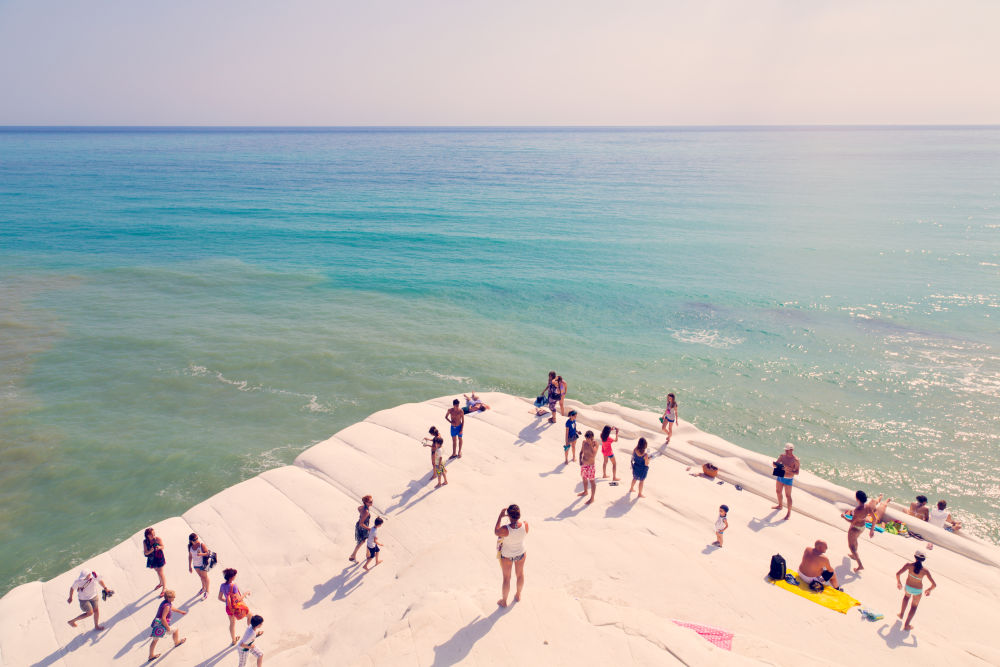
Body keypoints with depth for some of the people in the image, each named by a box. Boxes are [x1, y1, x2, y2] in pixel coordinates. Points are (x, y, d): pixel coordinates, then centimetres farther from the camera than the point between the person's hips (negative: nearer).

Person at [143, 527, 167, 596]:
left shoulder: (158, 539, -22)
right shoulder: (145, 542, -15)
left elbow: (162, 547, -8)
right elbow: (145, 553, -14)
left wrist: (159, 547, -31)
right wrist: (150, 551, -35)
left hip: (159, 558, -4)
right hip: (151, 558, 4)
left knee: (160, 573, 0)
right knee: (157, 571, 25)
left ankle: (164, 588, 17)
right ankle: (161, 583, 50)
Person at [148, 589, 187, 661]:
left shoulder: (166, 602, 2)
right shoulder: (167, 606, -27)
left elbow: (172, 608, 23)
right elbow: (163, 618, -29)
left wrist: (180, 611, 34)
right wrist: (168, 627, -18)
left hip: (156, 624, 8)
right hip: (162, 627, -8)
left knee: (155, 640, 23)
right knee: (176, 631, 16)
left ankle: (151, 656, 39)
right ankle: (177, 642, 43)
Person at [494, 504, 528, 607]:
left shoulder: (505, 529, -38)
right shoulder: (525, 525, -28)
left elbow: (496, 532, -15)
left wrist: (500, 516, -16)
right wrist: (517, 517, -3)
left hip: (507, 556, -3)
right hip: (521, 554, 3)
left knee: (506, 578, 20)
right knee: (520, 574, 29)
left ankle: (504, 601, 40)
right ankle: (518, 595, 52)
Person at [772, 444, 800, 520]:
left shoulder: (795, 460, -19)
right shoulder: (782, 456, -3)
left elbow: (797, 472, -18)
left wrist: (789, 471, -36)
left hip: (788, 479, -6)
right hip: (780, 477, 6)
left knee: (788, 496, -1)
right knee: (778, 491, 21)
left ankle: (789, 513, 11)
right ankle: (780, 505, 45)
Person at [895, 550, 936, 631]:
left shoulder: (909, 565, -22)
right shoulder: (925, 570, -22)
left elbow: (898, 574, -22)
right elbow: (934, 585, -19)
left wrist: (898, 582, -1)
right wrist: (929, 590, 4)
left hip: (908, 587, 1)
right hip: (918, 590, -1)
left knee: (906, 596, 38)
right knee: (914, 606, 24)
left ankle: (901, 614, 46)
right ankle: (906, 625, 25)